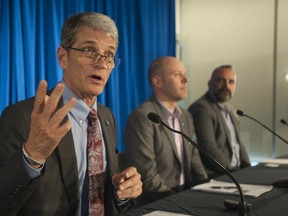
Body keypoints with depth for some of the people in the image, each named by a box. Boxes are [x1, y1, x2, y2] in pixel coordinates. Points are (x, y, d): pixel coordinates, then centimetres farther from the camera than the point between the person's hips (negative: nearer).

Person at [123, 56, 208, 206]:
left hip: (186, 195, 8)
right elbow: (146, 175, -19)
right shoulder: (142, 117, -15)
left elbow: (193, 159, 14)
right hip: (157, 202, -7)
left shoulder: (186, 116, 12)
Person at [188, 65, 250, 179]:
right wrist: (232, 172, -14)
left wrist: (248, 169, 7)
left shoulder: (229, 109, 16)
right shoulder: (201, 109, -14)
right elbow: (209, 150, -20)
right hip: (214, 177, -9)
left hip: (235, 173, 9)